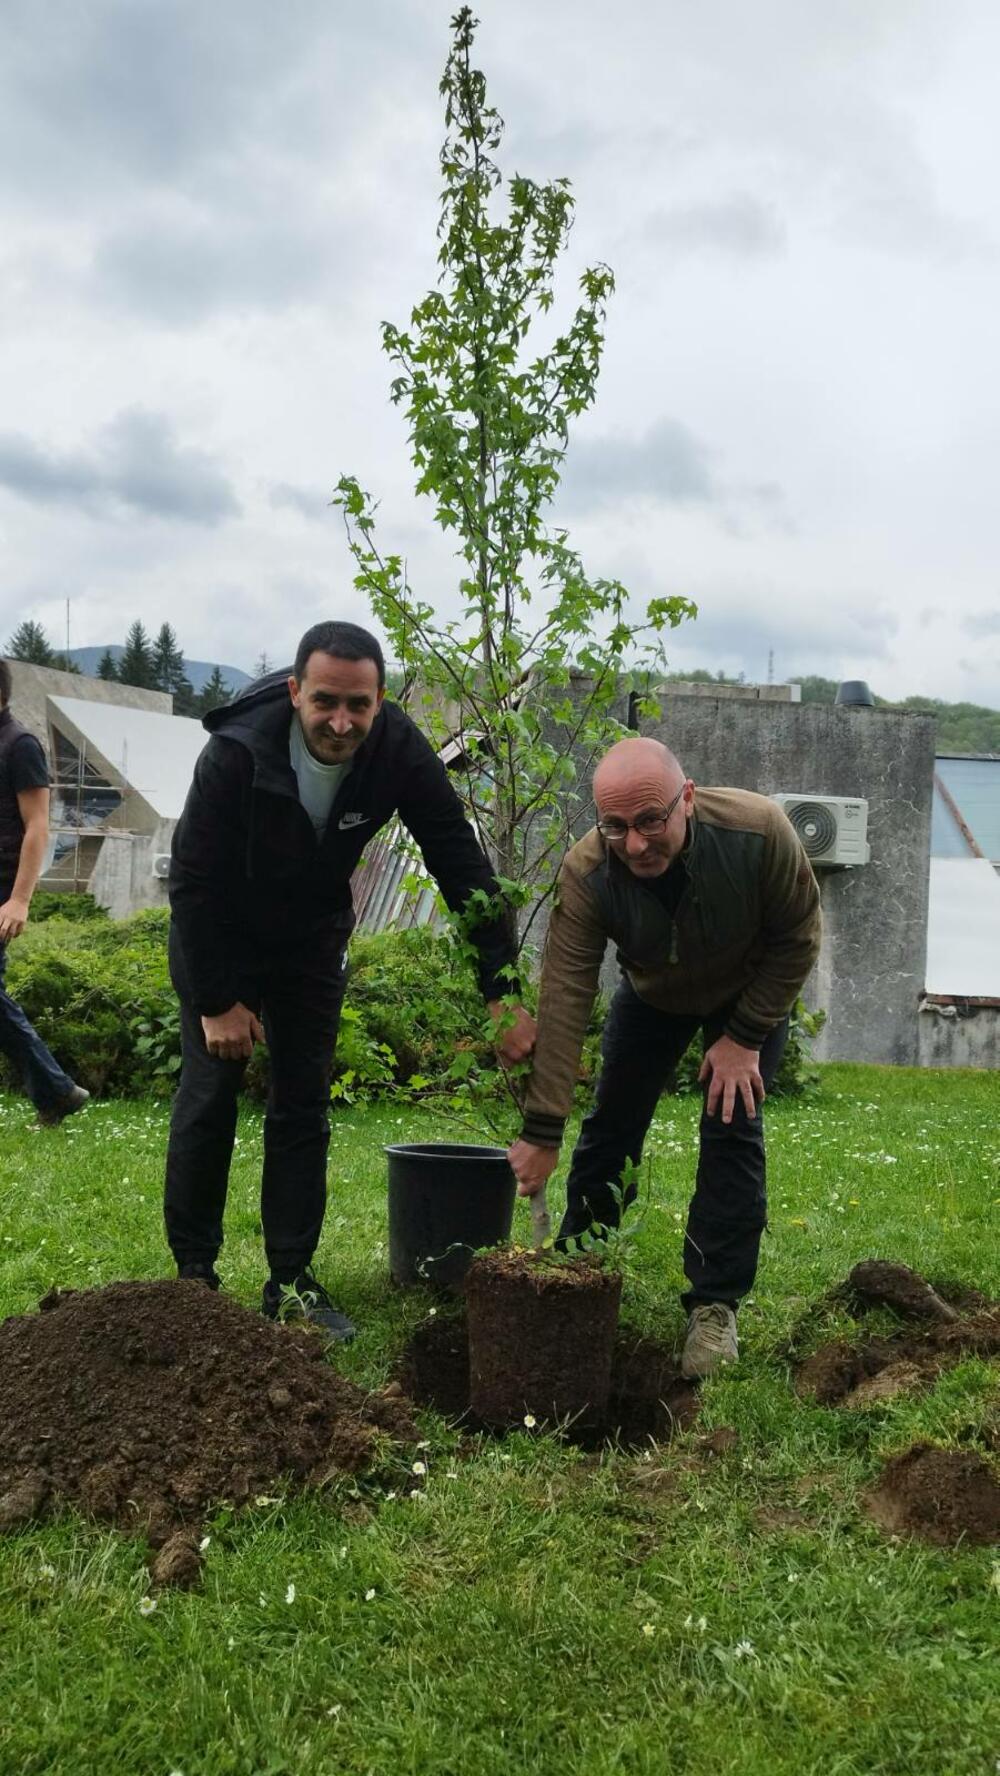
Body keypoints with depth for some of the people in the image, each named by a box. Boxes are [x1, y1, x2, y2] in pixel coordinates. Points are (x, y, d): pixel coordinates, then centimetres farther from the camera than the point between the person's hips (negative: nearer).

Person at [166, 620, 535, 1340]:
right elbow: (194, 880, -23)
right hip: (218, 939, -3)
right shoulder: (238, 751, -32)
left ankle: (292, 1281, 11)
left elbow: (463, 868, -21)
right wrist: (216, 1001, -19)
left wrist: (504, 991, -25)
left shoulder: (399, 750, -25)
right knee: (209, 1097, -3)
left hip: (314, 941, 3)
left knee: (305, 1107, 3)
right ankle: (193, 1275, 11)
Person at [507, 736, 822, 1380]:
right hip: (651, 995, 2)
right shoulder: (586, 873, -34)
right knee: (611, 1126, 2)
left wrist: (745, 1037, -21)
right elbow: (564, 1001, -35)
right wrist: (542, 1130, -37)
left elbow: (798, 937, -21)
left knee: (732, 1130, -10)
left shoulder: (758, 831, -37)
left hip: (752, 992, -1)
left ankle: (715, 1308, 0)